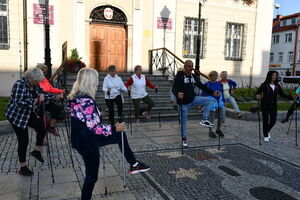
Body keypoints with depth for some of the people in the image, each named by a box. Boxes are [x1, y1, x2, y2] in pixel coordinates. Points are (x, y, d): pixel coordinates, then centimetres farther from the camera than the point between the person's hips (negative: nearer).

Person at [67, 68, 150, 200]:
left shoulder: (75, 96, 2)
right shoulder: (87, 101, -28)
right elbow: (95, 127, -28)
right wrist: (115, 128, -17)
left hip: (81, 138, 9)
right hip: (87, 143, -9)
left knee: (120, 136, 15)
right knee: (92, 176, 11)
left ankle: (134, 165, 24)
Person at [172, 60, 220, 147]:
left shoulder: (194, 76, 5)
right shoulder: (179, 76, -13)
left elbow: (202, 86, 11)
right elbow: (174, 88, -22)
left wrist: (213, 92, 3)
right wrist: (178, 93, -46)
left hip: (193, 99, 5)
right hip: (183, 103, -5)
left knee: (209, 100, -6)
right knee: (183, 121, 3)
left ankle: (204, 120, -1)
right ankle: (184, 139, 20)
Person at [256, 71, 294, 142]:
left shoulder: (277, 86, 5)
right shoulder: (264, 85, -9)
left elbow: (282, 94, 9)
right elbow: (258, 91, -20)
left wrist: (292, 98, -1)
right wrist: (257, 95, -42)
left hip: (273, 106, 4)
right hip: (265, 106, -4)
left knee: (273, 120, 5)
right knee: (266, 121, 2)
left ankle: (267, 131, 35)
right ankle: (265, 136, 19)